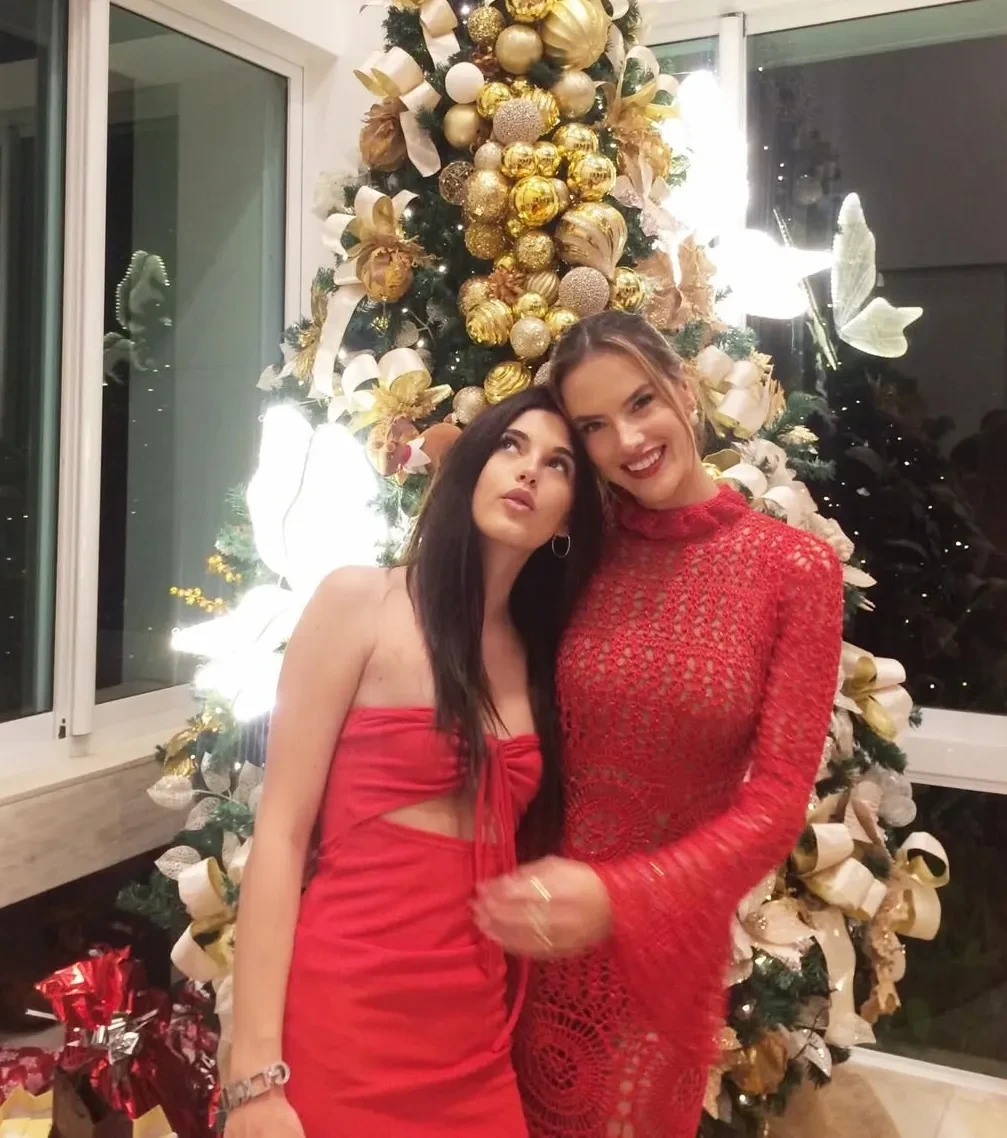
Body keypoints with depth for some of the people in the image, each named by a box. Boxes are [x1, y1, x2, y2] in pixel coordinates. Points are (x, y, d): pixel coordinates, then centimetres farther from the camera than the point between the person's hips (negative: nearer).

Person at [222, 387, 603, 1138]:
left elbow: (522, 846, 10)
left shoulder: (538, 657, 9)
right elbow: (281, 833, -10)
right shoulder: (359, 601, -6)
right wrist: (256, 1071, -14)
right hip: (342, 1019, -5)